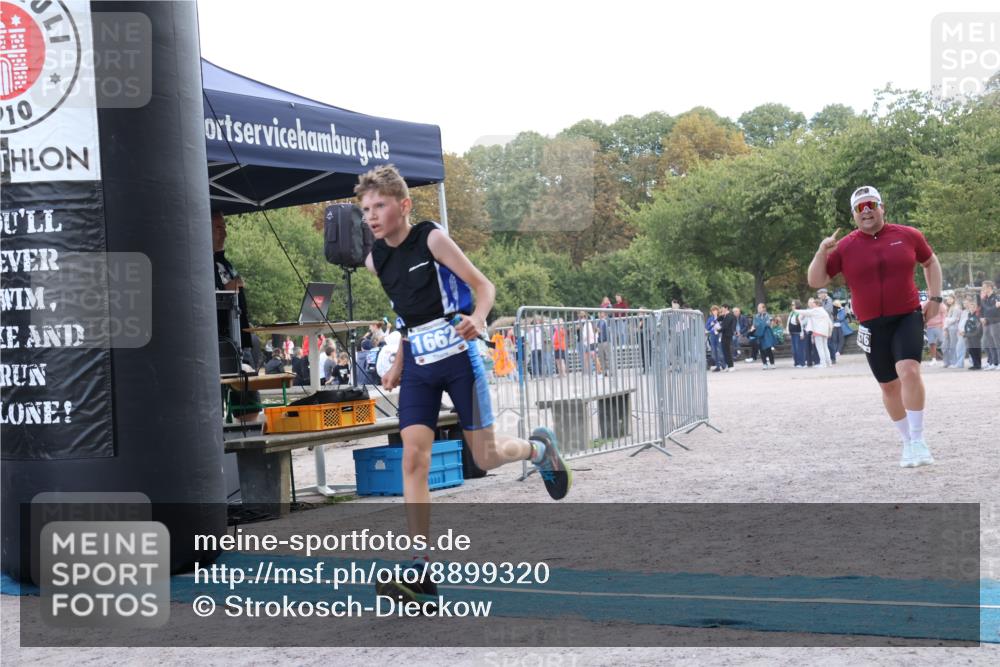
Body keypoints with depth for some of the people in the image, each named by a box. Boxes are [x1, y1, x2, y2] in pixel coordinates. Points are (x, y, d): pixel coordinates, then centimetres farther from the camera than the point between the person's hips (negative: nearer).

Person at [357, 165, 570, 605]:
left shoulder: (432, 239, -10)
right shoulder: (375, 261, 6)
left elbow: (483, 285, -8)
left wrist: (478, 318, -29)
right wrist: (397, 365, 16)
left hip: (457, 357, -4)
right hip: (417, 366, 5)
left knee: (485, 457, 0)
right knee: (413, 457, -11)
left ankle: (539, 448, 37)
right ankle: (422, 571, -13)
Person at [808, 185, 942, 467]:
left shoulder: (908, 236, 0)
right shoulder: (844, 247, -2)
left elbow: (931, 262, 17)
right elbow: (816, 281, -2)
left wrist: (935, 298, 7)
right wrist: (822, 252, -18)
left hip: (908, 317, -2)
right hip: (872, 326, 2)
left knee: (909, 371, -23)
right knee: (889, 386, 9)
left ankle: (918, 440, -15)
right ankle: (908, 443, 27)